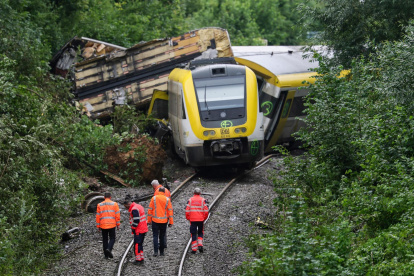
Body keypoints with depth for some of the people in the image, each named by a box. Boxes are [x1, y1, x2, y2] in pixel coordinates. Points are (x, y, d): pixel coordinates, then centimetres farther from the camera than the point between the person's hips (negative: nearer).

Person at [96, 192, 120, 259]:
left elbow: (98, 216, 5)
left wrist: (98, 226, 10)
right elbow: (117, 215, -2)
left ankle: (106, 255, 11)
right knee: (112, 238, 9)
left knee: (105, 239, 10)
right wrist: (118, 224, 5)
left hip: (103, 225, 2)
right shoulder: (114, 204, 1)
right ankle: (109, 249, -18)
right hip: (112, 225, -2)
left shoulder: (99, 205, 5)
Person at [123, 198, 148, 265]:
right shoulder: (139, 206, 15)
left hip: (138, 231, -10)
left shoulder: (134, 209, -17)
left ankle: (138, 260, 0)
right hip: (144, 229, 10)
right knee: (140, 244, 16)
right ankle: (141, 259, 19)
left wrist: (133, 228, -10)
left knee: (137, 245, -2)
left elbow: (136, 220, -24)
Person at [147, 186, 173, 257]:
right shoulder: (167, 199, -2)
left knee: (155, 236, 1)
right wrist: (171, 222, 4)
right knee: (162, 236, 12)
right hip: (164, 221, 1)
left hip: (155, 220, -1)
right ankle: (161, 252, 15)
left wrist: (149, 220, 7)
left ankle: (155, 251, -13)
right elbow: (170, 211, -1)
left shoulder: (154, 198, -3)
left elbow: (150, 209, -1)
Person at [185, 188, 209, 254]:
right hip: (201, 220, 0)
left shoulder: (190, 200, 0)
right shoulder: (203, 200, -1)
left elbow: (187, 210, -4)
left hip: (192, 219, 0)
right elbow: (206, 210, -4)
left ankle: (194, 249, 2)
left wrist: (188, 218, 9)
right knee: (200, 233, 17)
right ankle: (200, 245, -1)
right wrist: (204, 218, 9)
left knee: (193, 234, 4)